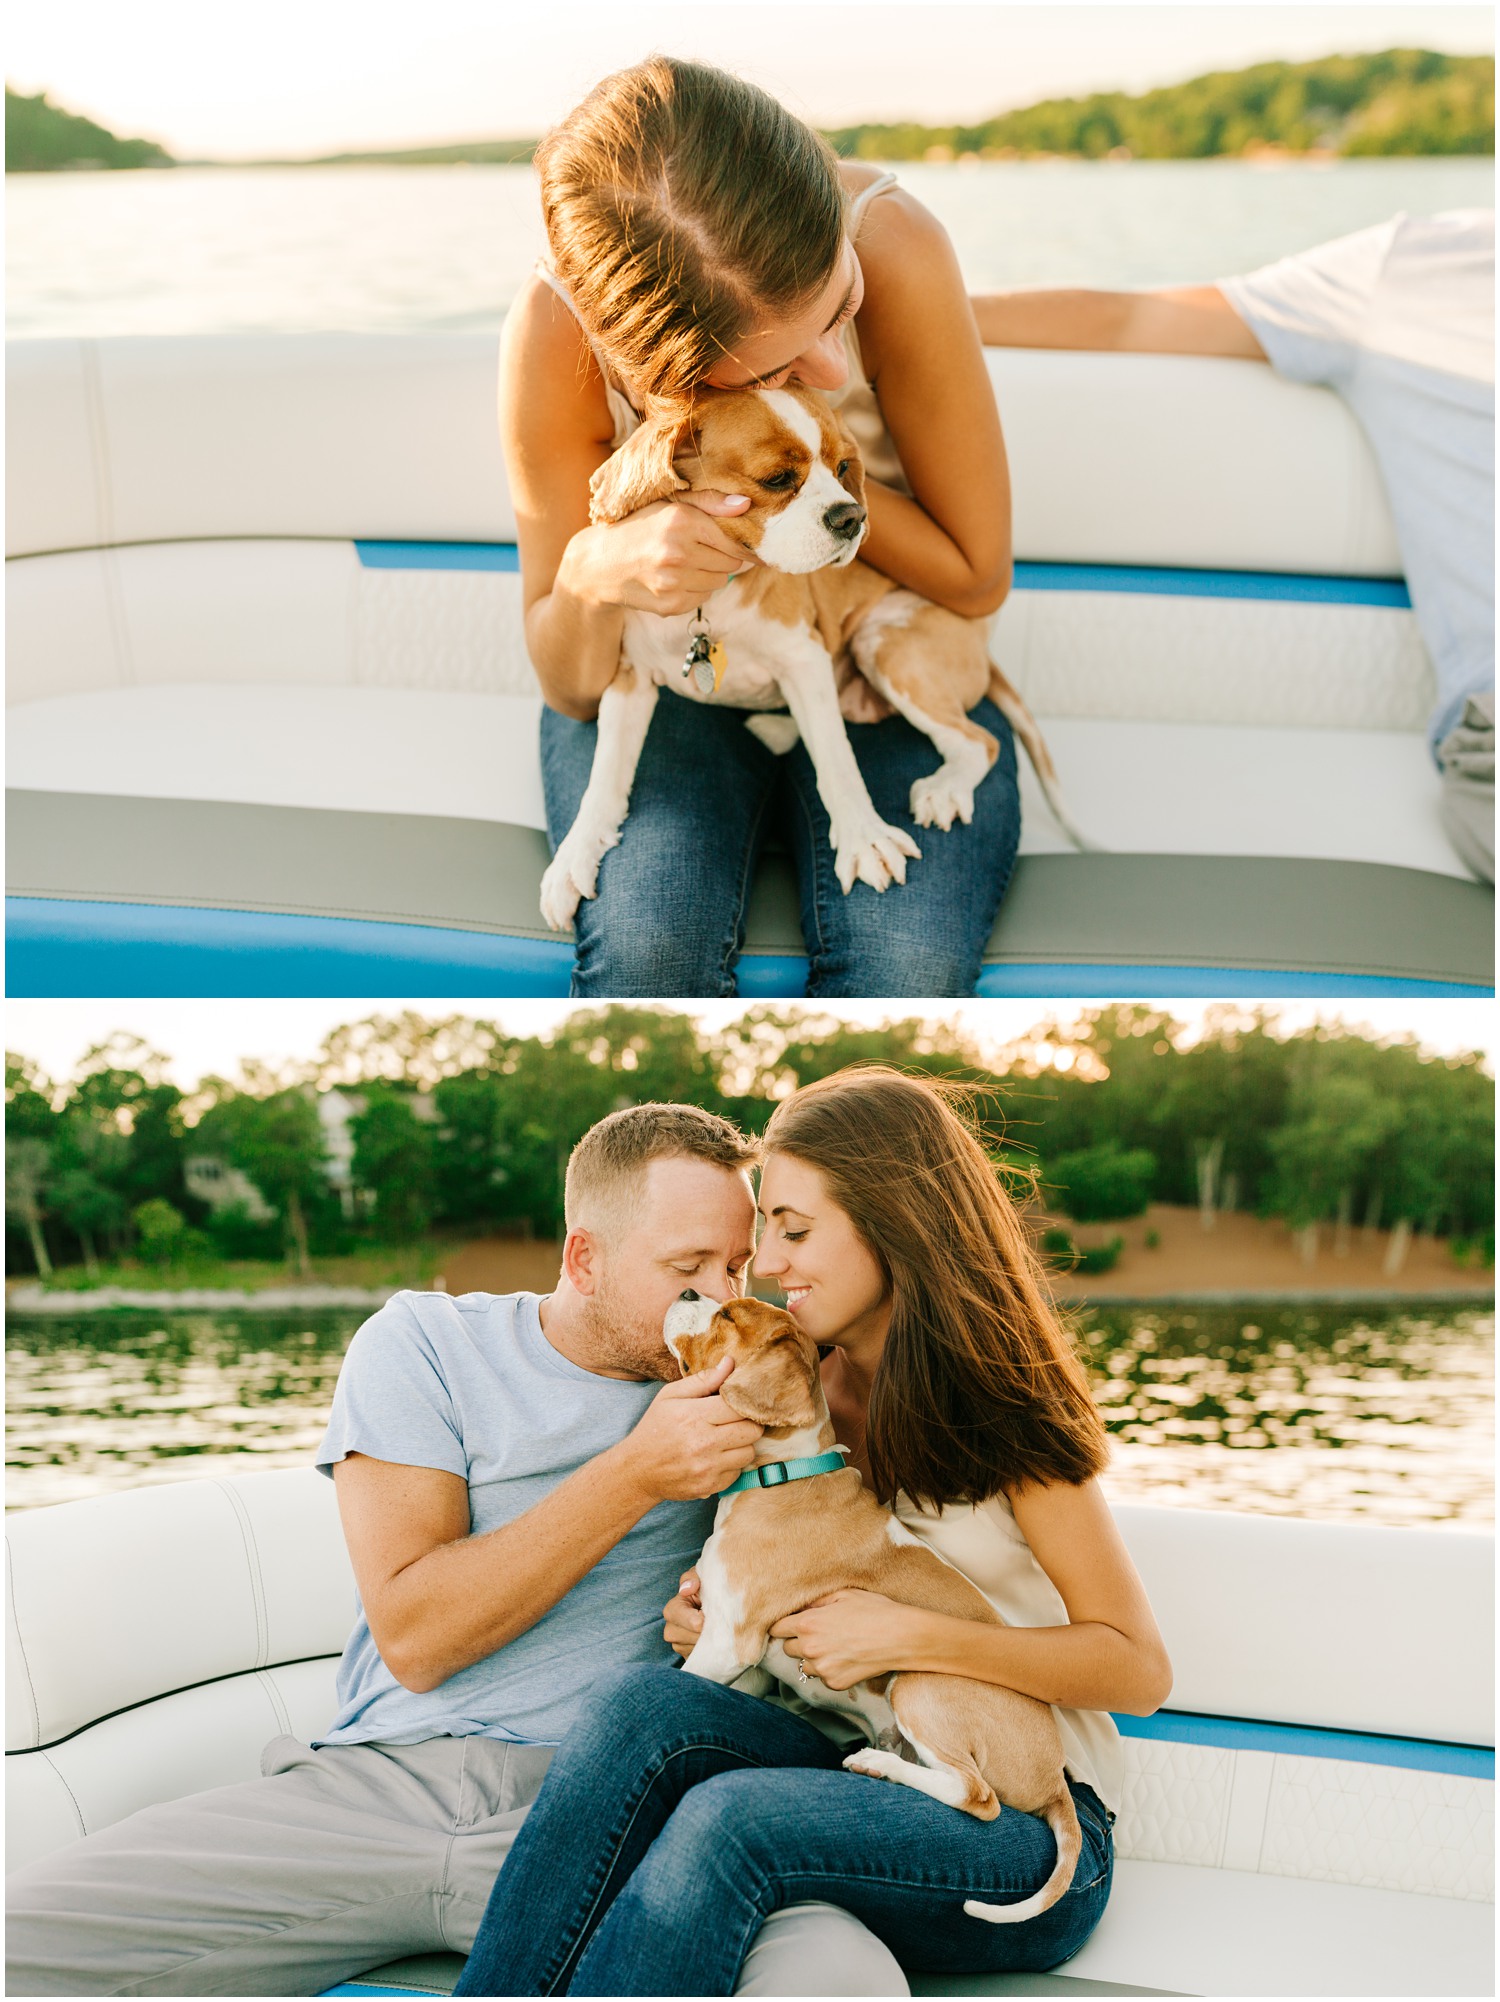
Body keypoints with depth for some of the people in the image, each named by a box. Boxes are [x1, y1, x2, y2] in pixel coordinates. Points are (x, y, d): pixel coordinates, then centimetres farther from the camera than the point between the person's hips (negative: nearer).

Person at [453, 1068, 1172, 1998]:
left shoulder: (998, 1411, -9)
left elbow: (1139, 1668, -9)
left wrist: (912, 1636, -19)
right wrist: (717, 1616, 1)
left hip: (1031, 1827, -5)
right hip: (860, 1766, 5)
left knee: (727, 1818, -35)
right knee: (643, 1700, -27)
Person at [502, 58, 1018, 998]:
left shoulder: (895, 247, -27)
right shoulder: (558, 330, -24)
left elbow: (978, 577, -13)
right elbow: (570, 687, -12)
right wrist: (593, 575, -35)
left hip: (888, 675, 0)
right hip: (667, 681, 0)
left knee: (907, 973, -29)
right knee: (647, 954, -31)